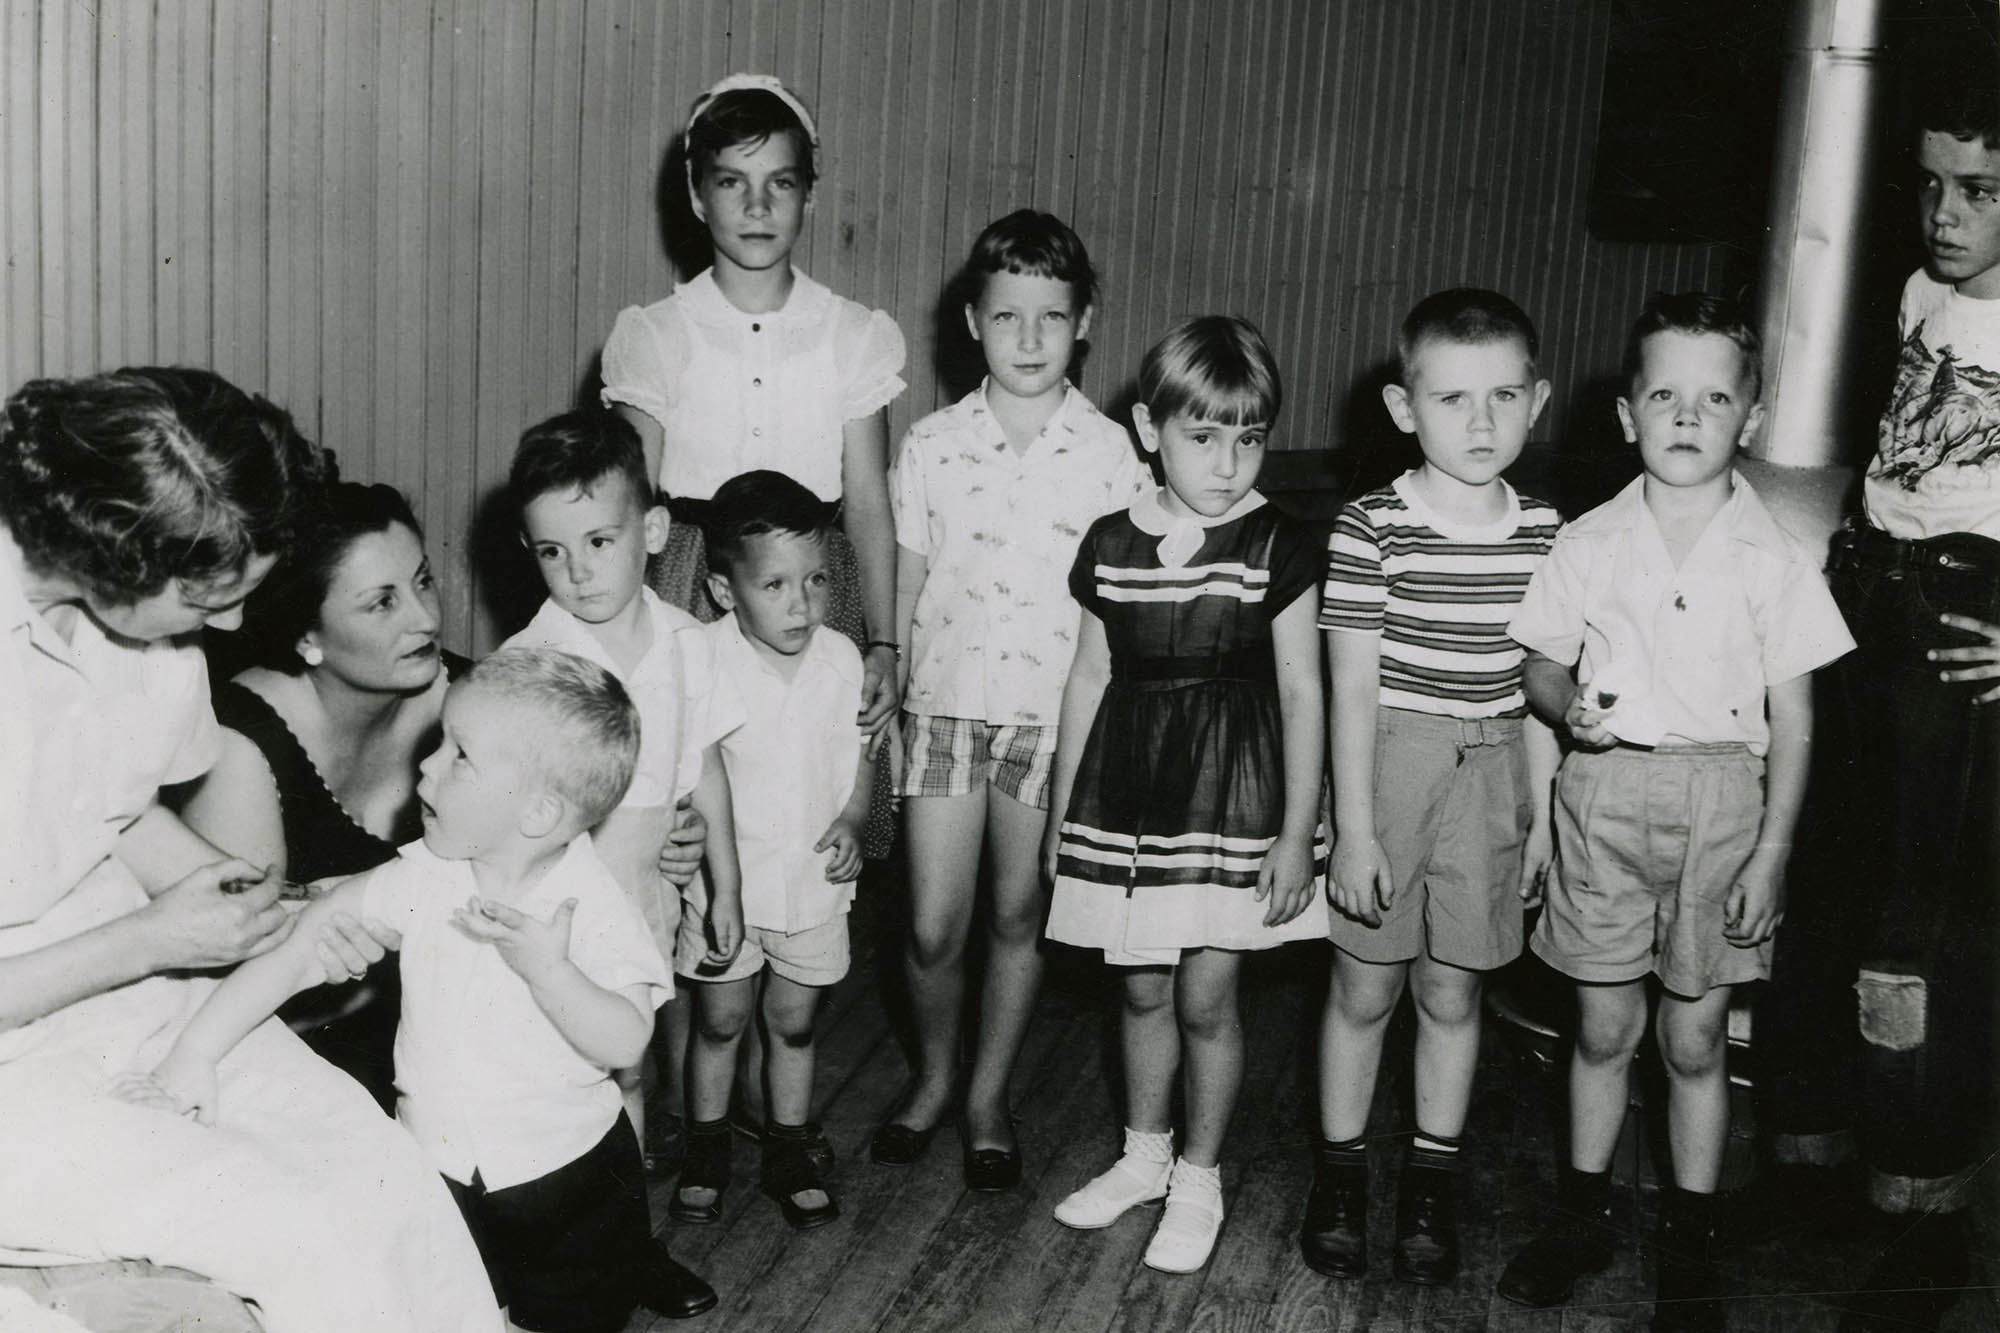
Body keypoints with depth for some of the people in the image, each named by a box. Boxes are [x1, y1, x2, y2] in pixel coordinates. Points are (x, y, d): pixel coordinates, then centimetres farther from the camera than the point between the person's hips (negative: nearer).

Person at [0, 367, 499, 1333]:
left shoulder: (156, 612, -4)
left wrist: (270, 912, 0)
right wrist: (152, 941, -18)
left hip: (134, 998, 7)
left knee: (393, 1186, -9)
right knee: (318, 1240, -18)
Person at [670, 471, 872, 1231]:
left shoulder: (840, 659, -8)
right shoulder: (703, 660, -18)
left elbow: (859, 752, 7)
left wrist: (851, 822, -7)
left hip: (812, 877, 2)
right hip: (724, 875, -2)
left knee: (793, 1023, 16)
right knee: (720, 1020, 12)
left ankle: (790, 1153, 33)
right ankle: (706, 1152, 32)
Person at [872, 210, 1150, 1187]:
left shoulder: (1111, 454, -4)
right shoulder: (931, 446, -1)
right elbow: (904, 591, 5)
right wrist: (883, 712, 3)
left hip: (1058, 718, 0)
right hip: (946, 708, 0)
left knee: (1018, 917, 11)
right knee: (933, 929, 0)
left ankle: (989, 1097, 30)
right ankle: (933, 1077, 27)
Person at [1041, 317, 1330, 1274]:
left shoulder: (1277, 547, -8)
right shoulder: (1111, 544, 0)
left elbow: (1302, 692, -6)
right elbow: (1090, 676, 8)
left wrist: (1297, 829, -8)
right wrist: (1062, 808, 11)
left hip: (1233, 792, -3)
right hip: (1127, 786, 3)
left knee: (1205, 996, 2)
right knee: (1143, 988, 14)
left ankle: (1198, 1179, 21)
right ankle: (1144, 1154, 34)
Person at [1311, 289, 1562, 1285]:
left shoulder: (1543, 534, 1)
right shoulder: (1371, 529, -11)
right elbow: (1353, 688, -10)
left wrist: (1544, 812, 8)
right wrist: (1354, 826, -10)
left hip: (1491, 775, 3)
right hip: (1390, 765, -3)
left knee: (1452, 989, 11)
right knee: (1365, 986, 7)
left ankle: (1432, 1182, 27)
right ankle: (1339, 1174, 25)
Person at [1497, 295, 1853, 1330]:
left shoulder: (1771, 558, -4)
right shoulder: (1590, 544, -1)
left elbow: (1793, 720, -2)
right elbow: (1543, 662, 8)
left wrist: (1771, 852, -5)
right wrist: (1570, 706, -15)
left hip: (1719, 797, -1)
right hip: (1606, 792, 1)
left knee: (1694, 1037, 7)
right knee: (1603, 1027, 10)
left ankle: (1689, 1246, 23)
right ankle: (1583, 1215, 29)